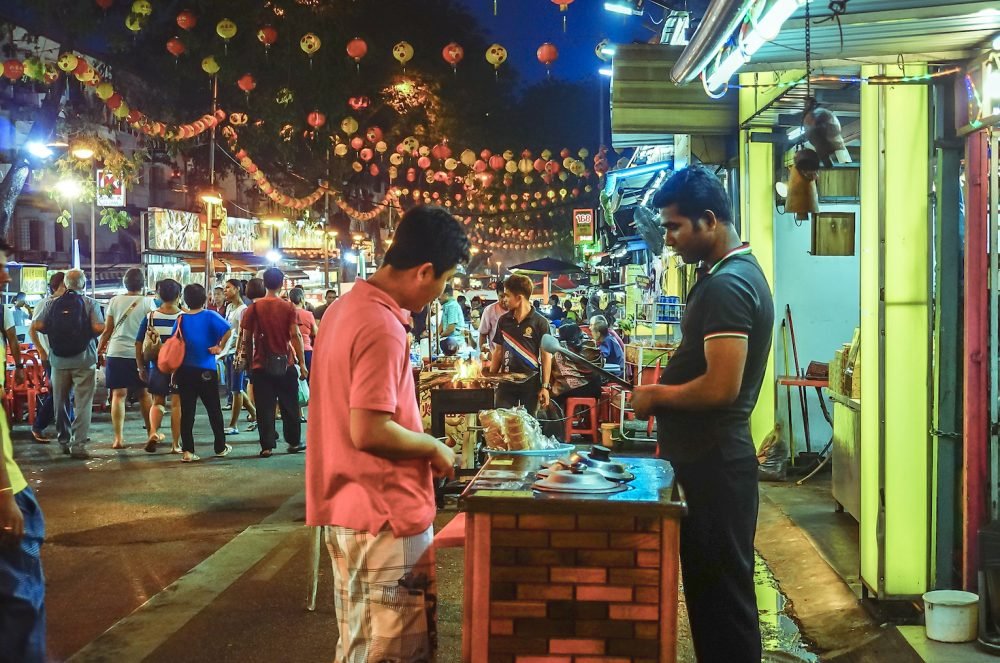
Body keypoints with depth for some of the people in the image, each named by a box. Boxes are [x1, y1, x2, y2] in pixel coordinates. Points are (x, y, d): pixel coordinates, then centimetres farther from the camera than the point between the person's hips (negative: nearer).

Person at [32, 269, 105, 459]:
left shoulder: (52, 303, 2)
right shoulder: (90, 303, -6)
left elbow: (37, 326, -5)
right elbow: (99, 328, -16)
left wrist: (55, 331, 13)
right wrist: (87, 332, 6)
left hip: (58, 360, 3)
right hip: (84, 359, -3)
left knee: (60, 401, 16)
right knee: (83, 403, 0)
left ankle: (64, 440, 25)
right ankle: (78, 445, -6)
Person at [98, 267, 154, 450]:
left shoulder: (115, 301, 4)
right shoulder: (147, 302, -1)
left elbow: (107, 330, 4)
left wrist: (99, 350, 14)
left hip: (116, 352, 1)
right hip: (139, 353, -1)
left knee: (118, 394, 1)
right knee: (144, 394, 11)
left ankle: (118, 438, -4)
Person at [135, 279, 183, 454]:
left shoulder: (150, 317, -3)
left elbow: (139, 344, 0)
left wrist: (141, 367, 9)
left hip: (157, 367, 1)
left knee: (157, 402, 16)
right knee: (177, 404, 7)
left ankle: (153, 431, -8)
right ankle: (175, 444, 9)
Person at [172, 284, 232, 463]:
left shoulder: (181, 319, 4)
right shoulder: (210, 316, -6)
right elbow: (227, 330, -23)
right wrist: (220, 347, -9)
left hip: (185, 370, 3)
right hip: (206, 370, -2)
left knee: (187, 411, 3)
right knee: (214, 409, 10)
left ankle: (187, 451, -1)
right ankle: (220, 447, 19)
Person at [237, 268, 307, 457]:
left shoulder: (254, 307, -2)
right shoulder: (288, 308, -4)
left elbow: (247, 337, 1)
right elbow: (295, 336, -8)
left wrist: (247, 359, 14)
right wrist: (302, 363, -5)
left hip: (261, 365, 0)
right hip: (286, 364, 0)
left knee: (264, 407, 4)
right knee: (289, 406, 11)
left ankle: (267, 446, 3)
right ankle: (294, 442, 18)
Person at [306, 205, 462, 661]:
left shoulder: (345, 307, 9)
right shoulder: (383, 327, -22)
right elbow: (369, 432, -26)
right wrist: (433, 447, -11)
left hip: (348, 509, 10)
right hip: (387, 516, -10)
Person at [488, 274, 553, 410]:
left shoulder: (540, 322, -6)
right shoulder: (503, 320, 6)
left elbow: (546, 356, -4)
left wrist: (545, 386, -8)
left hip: (531, 383, -3)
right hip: (506, 382, 3)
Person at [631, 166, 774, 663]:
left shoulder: (725, 285, -19)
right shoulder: (737, 273, 13)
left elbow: (721, 386, -26)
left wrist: (657, 395, -11)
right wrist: (671, 435, 17)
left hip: (714, 464, -10)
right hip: (707, 456, 10)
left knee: (721, 591, 1)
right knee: (710, 585, 17)